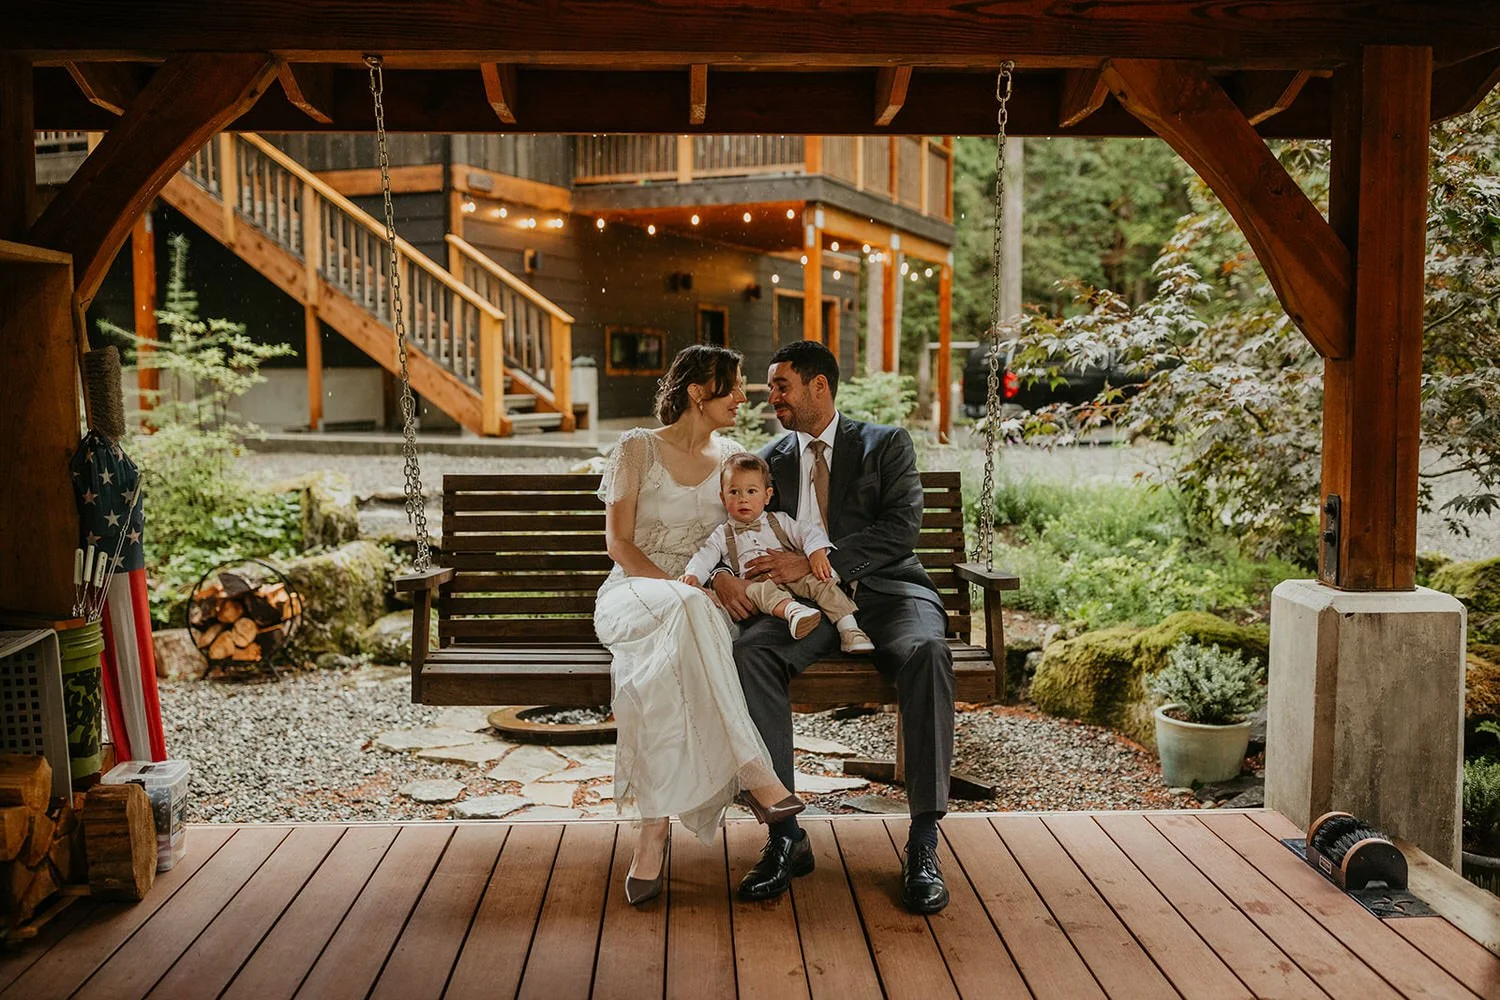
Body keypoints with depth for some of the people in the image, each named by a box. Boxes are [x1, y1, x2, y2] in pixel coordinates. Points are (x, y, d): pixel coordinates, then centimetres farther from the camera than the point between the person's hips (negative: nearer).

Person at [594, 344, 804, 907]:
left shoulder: (732, 459, 14)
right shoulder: (637, 449, 2)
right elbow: (619, 544, -3)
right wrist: (680, 590, -19)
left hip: (697, 603, 3)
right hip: (635, 592, -3)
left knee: (668, 667, -37)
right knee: (685, 613, -42)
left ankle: (655, 827, -42)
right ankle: (754, 774, -45)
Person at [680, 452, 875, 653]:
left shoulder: (778, 521, 18)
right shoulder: (723, 535, 19)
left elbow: (807, 531, 9)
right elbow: (705, 557, 9)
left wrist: (817, 552, -12)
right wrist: (693, 575, -13)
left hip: (792, 576, 2)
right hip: (755, 582, -2)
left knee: (821, 581, -25)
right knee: (759, 590, -36)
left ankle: (849, 629, -32)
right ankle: (793, 611, -64)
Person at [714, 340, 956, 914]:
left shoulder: (886, 444, 7)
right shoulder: (771, 460, 18)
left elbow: (902, 527, -8)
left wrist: (812, 562, -18)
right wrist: (722, 573, -14)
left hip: (885, 588, -2)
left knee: (925, 652, -36)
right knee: (752, 652, -30)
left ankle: (923, 845, -32)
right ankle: (785, 836, -27)